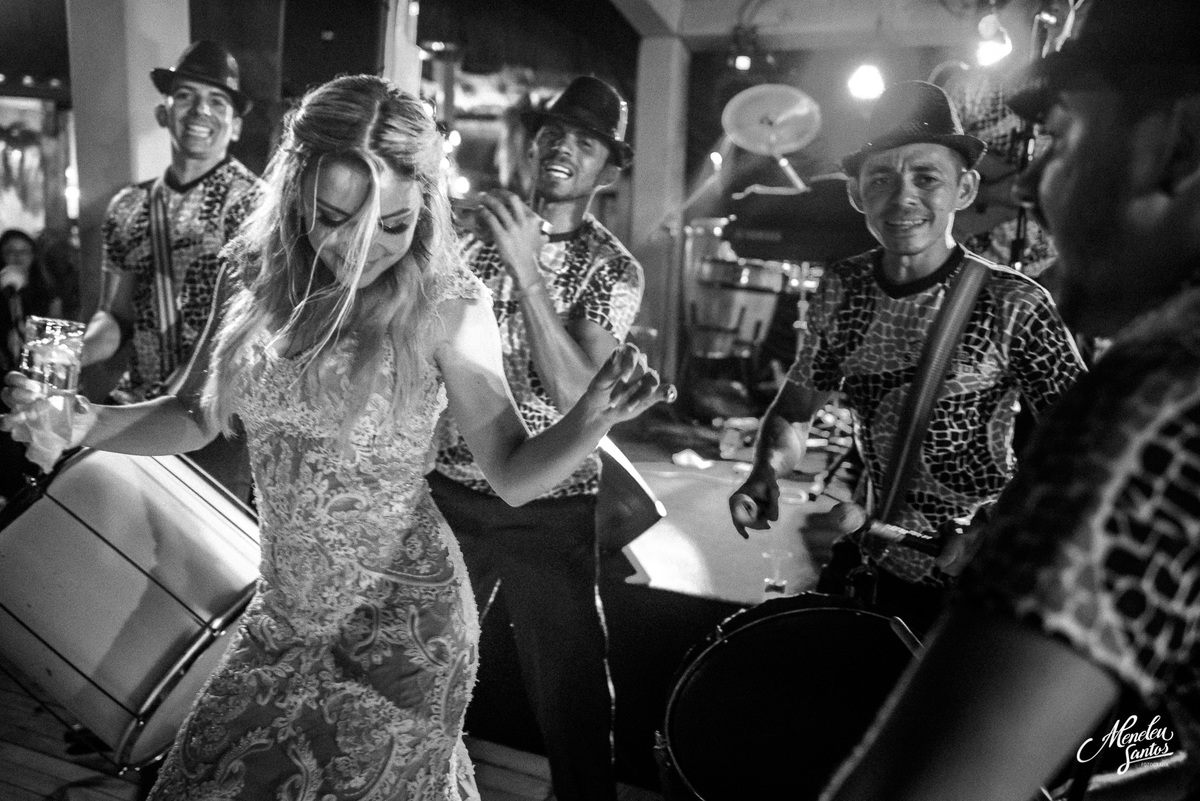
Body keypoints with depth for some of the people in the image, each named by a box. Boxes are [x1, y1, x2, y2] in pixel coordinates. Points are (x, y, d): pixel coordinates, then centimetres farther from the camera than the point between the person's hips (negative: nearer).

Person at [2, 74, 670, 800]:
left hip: (399, 625, -4)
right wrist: (85, 424, -12)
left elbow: (516, 476, -13)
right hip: (284, 615, 5)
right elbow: (196, 418, 5)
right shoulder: (254, 276, -7)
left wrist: (594, 418, -31)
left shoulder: (446, 306, -18)